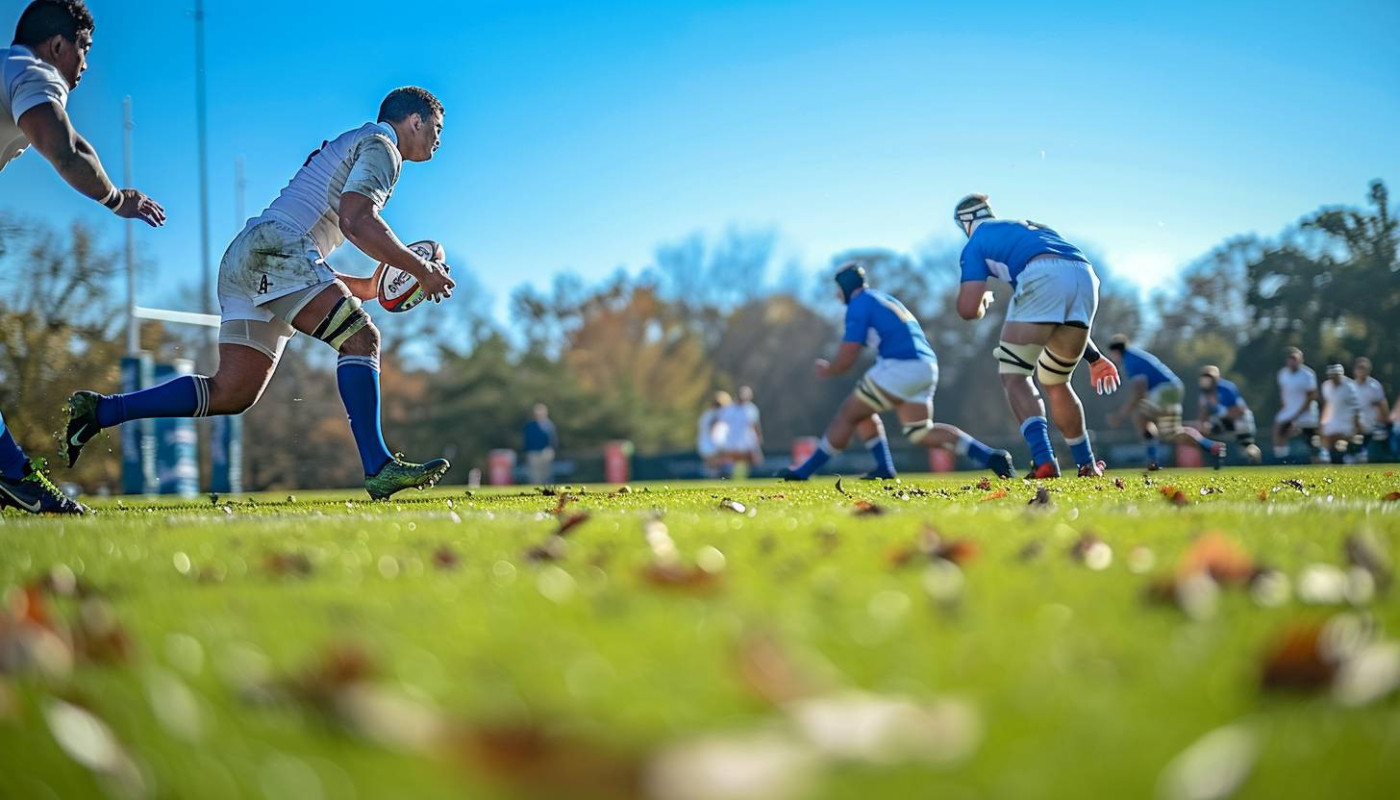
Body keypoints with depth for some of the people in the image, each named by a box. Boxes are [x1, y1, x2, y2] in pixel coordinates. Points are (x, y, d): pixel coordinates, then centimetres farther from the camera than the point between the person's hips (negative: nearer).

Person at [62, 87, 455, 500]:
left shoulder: (345, 149, 34)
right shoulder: (379, 145, 4)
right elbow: (356, 222, -15)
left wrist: (365, 287, 25)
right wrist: (421, 269, -9)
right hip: (274, 247, -9)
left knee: (231, 394, 2)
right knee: (360, 338, -18)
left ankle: (99, 409, 4)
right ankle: (379, 469, -26)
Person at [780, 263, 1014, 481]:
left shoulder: (858, 305, -1)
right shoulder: (884, 299, 26)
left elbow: (846, 361, -4)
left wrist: (825, 371, 16)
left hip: (902, 367, -8)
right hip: (927, 366, 8)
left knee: (848, 415, 1)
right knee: (920, 432, 16)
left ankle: (804, 471, 6)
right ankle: (990, 457, 5)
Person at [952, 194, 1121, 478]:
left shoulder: (977, 243, 21)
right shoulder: (1034, 227, 40)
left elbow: (969, 310, 8)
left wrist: (983, 303, 33)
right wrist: (1093, 356, 40)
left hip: (1042, 278, -6)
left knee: (1014, 376, 6)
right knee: (1055, 382, 23)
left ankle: (1044, 461, -13)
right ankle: (1088, 465, 28)